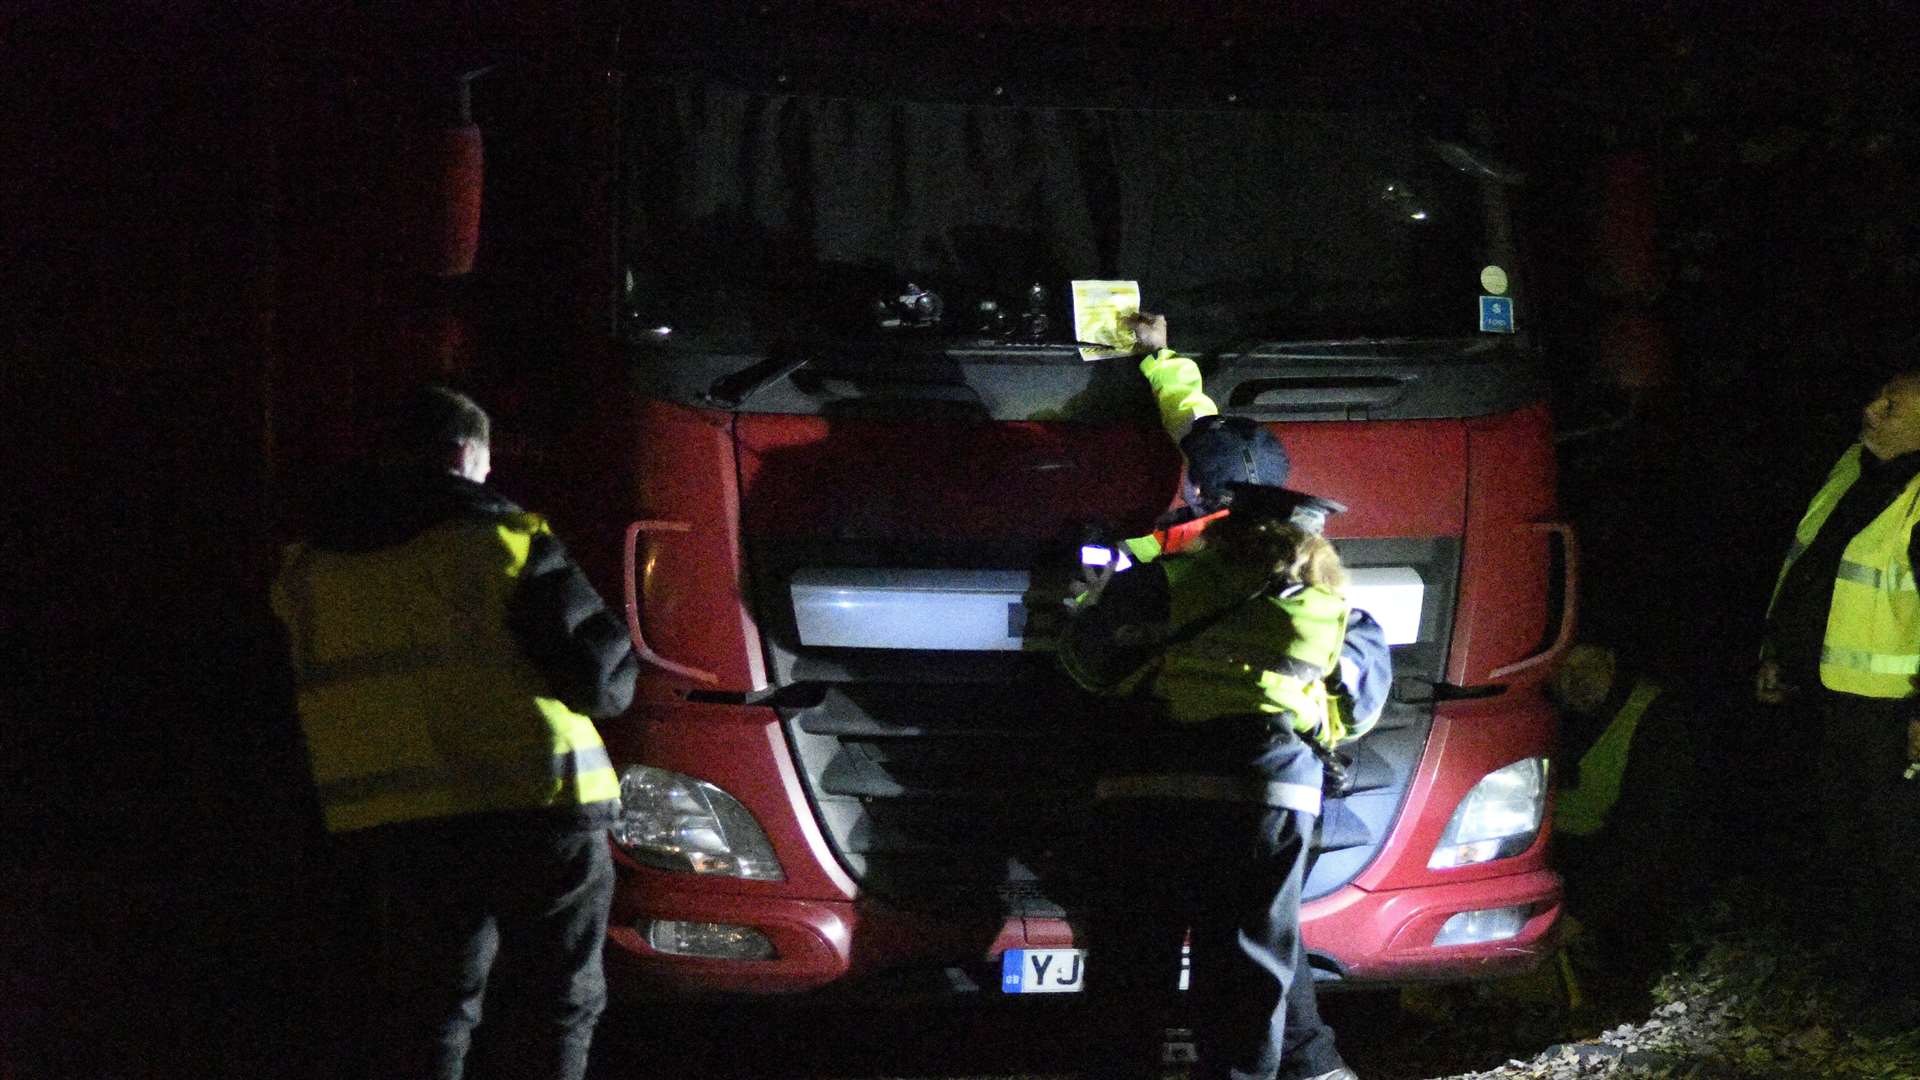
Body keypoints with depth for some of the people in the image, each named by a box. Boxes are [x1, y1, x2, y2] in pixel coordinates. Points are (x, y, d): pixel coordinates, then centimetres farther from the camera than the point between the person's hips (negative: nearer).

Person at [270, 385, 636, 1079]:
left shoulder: (311, 570, 10)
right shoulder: (502, 540, -5)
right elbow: (598, 671, -8)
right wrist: (611, 682, 13)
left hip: (400, 834, 4)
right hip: (539, 811, -4)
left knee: (422, 1009, 11)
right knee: (549, 1005, 6)